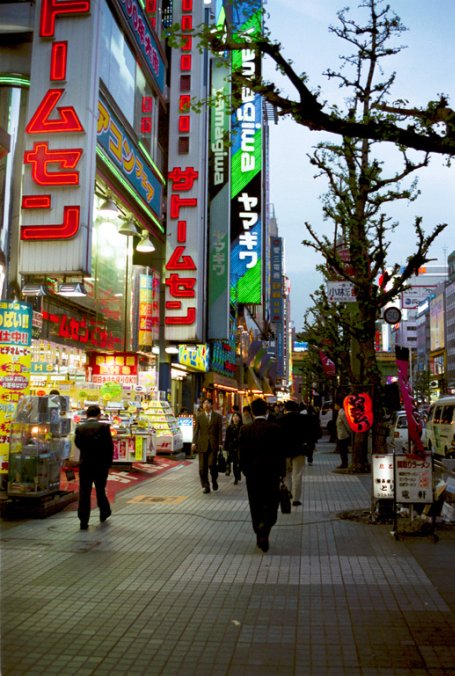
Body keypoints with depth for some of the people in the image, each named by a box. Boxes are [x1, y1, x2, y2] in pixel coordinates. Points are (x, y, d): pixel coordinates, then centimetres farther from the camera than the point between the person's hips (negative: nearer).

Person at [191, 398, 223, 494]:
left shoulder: (217, 416, 4)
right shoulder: (199, 416, 7)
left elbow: (220, 430, 2)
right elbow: (196, 430, 4)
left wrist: (220, 443, -4)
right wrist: (194, 442, -5)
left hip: (213, 444, -2)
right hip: (202, 444, 2)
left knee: (211, 464, -10)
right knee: (203, 467, 1)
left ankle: (214, 480, 17)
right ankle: (205, 486, 11)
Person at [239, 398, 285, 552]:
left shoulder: (245, 430, -4)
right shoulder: (275, 428, -9)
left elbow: (242, 454, 0)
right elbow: (280, 452, -8)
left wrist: (245, 470, 13)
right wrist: (282, 472, 3)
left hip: (252, 474, 2)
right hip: (271, 472, -2)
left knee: (256, 506, 13)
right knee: (271, 505, 8)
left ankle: (260, 537, 17)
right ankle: (264, 528, -17)